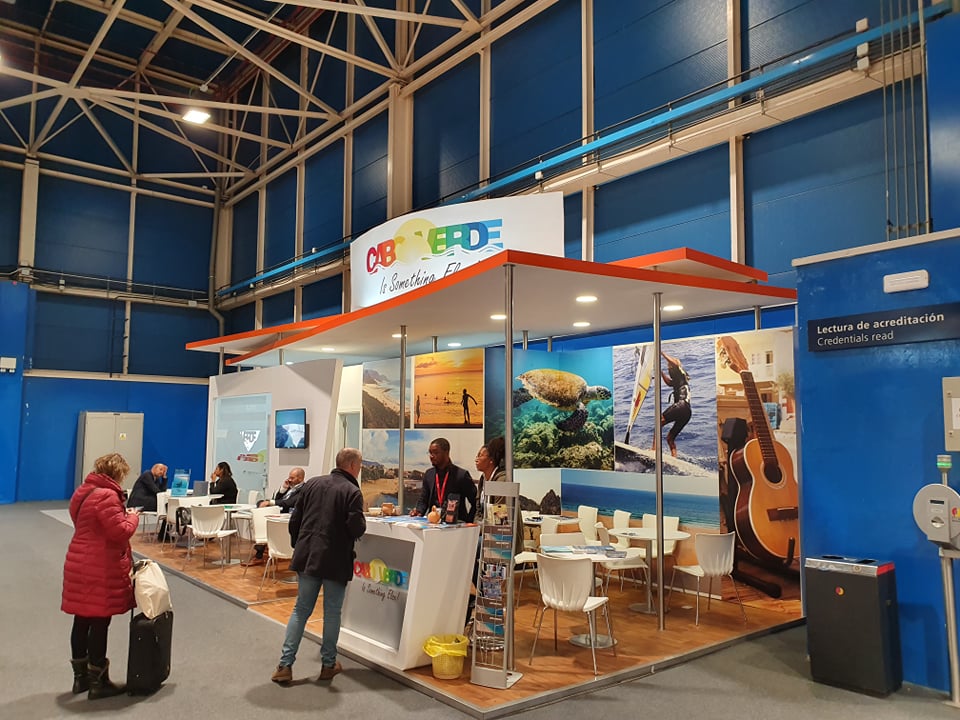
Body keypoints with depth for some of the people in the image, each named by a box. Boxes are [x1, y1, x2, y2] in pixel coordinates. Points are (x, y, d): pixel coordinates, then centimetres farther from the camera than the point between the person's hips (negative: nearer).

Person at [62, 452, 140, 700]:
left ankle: (80, 677, 26)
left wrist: (121, 514, 13)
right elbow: (121, 532, -22)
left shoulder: (82, 491, 11)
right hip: (100, 569, -10)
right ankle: (97, 682, 9)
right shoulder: (107, 495, -20)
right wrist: (133, 517, -4)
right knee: (99, 623, -1)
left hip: (80, 564, 10)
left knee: (82, 620, 15)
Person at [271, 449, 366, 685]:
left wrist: (298, 546, 20)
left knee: (301, 610, 13)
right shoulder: (352, 491, -12)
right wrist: (361, 523, 3)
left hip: (307, 557, 5)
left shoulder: (311, 484, 6)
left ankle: (285, 665, 11)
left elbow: (295, 519, 9)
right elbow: (357, 528, -20)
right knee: (332, 613, 10)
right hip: (335, 561, -5)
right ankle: (328, 665, 20)